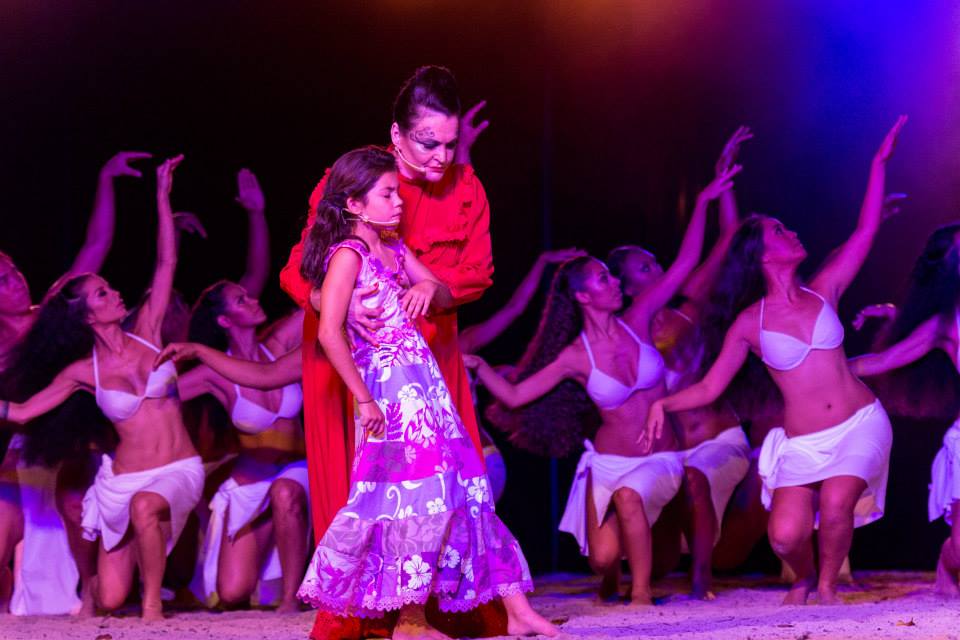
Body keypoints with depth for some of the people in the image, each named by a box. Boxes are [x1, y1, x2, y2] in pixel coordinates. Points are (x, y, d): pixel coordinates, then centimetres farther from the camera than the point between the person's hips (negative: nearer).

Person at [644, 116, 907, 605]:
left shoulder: (823, 293, 7)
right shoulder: (749, 324, 1)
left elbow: (866, 231, 6)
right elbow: (709, 387, 1)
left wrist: (879, 162, 5)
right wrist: (663, 403, -16)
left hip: (860, 425, 1)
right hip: (801, 444, -1)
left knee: (836, 506, -27)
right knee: (785, 536, -19)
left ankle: (828, 583, 3)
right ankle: (804, 578, 19)